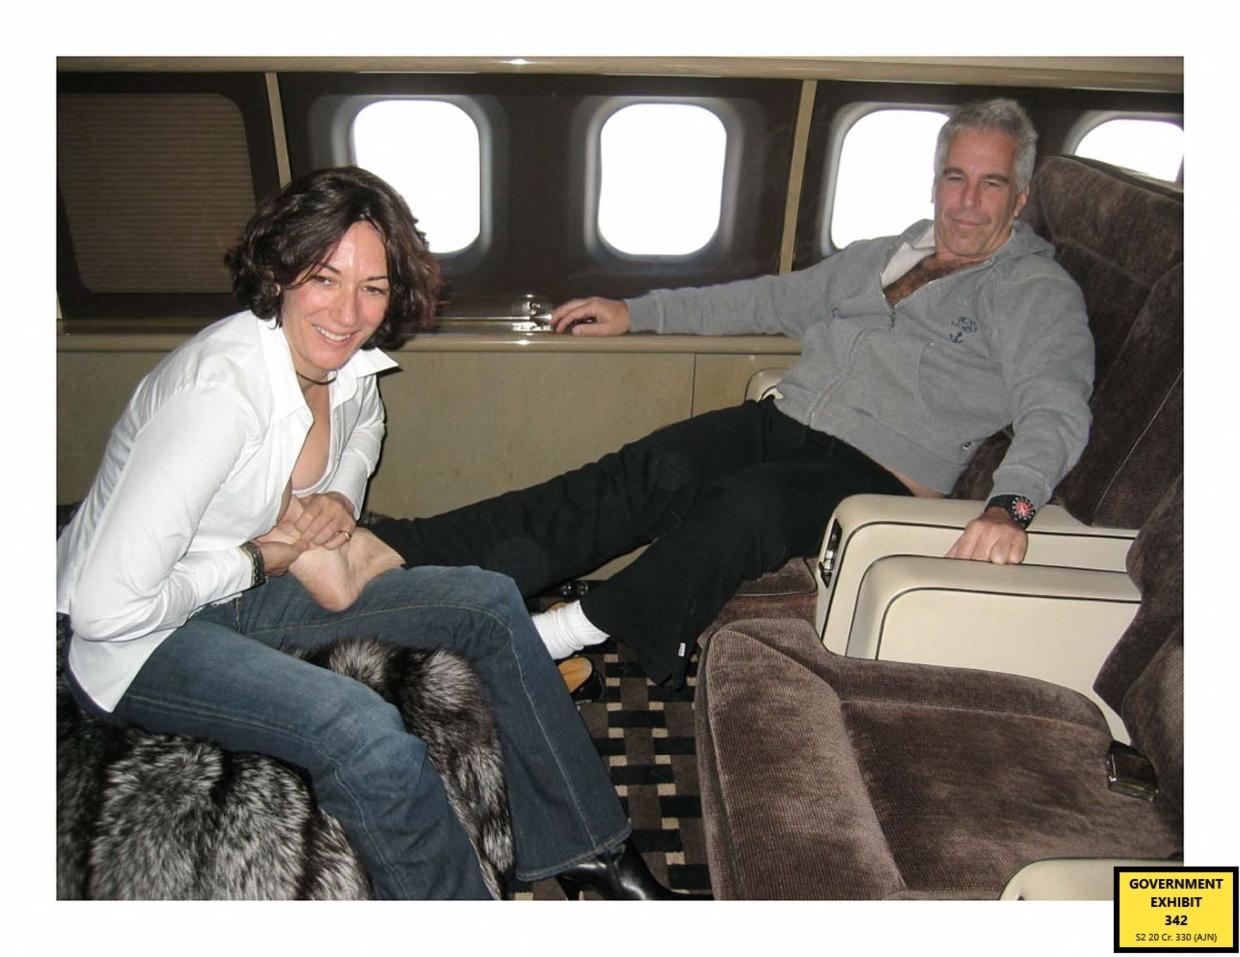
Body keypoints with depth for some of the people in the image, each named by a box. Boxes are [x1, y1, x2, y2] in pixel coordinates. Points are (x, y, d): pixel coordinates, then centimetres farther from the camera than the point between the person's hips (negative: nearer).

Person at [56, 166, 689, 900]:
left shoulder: (352, 362, -8)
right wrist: (260, 560, -18)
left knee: (489, 603, -3)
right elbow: (104, 606, -31)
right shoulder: (218, 390, -31)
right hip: (132, 639, -7)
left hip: (253, 587, 8)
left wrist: (341, 497, -4)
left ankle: (585, 848, 8)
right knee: (365, 734, -34)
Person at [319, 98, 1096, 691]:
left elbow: (1056, 411, -11)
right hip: (785, 422, 5)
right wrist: (636, 312, 24)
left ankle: (570, 632, -32)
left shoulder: (1038, 293, 4)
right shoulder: (881, 255, 23)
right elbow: (774, 299, 27)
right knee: (651, 473, -21)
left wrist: (1010, 505, -33)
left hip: (876, 473, -4)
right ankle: (399, 552, -29)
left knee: (746, 503, -37)